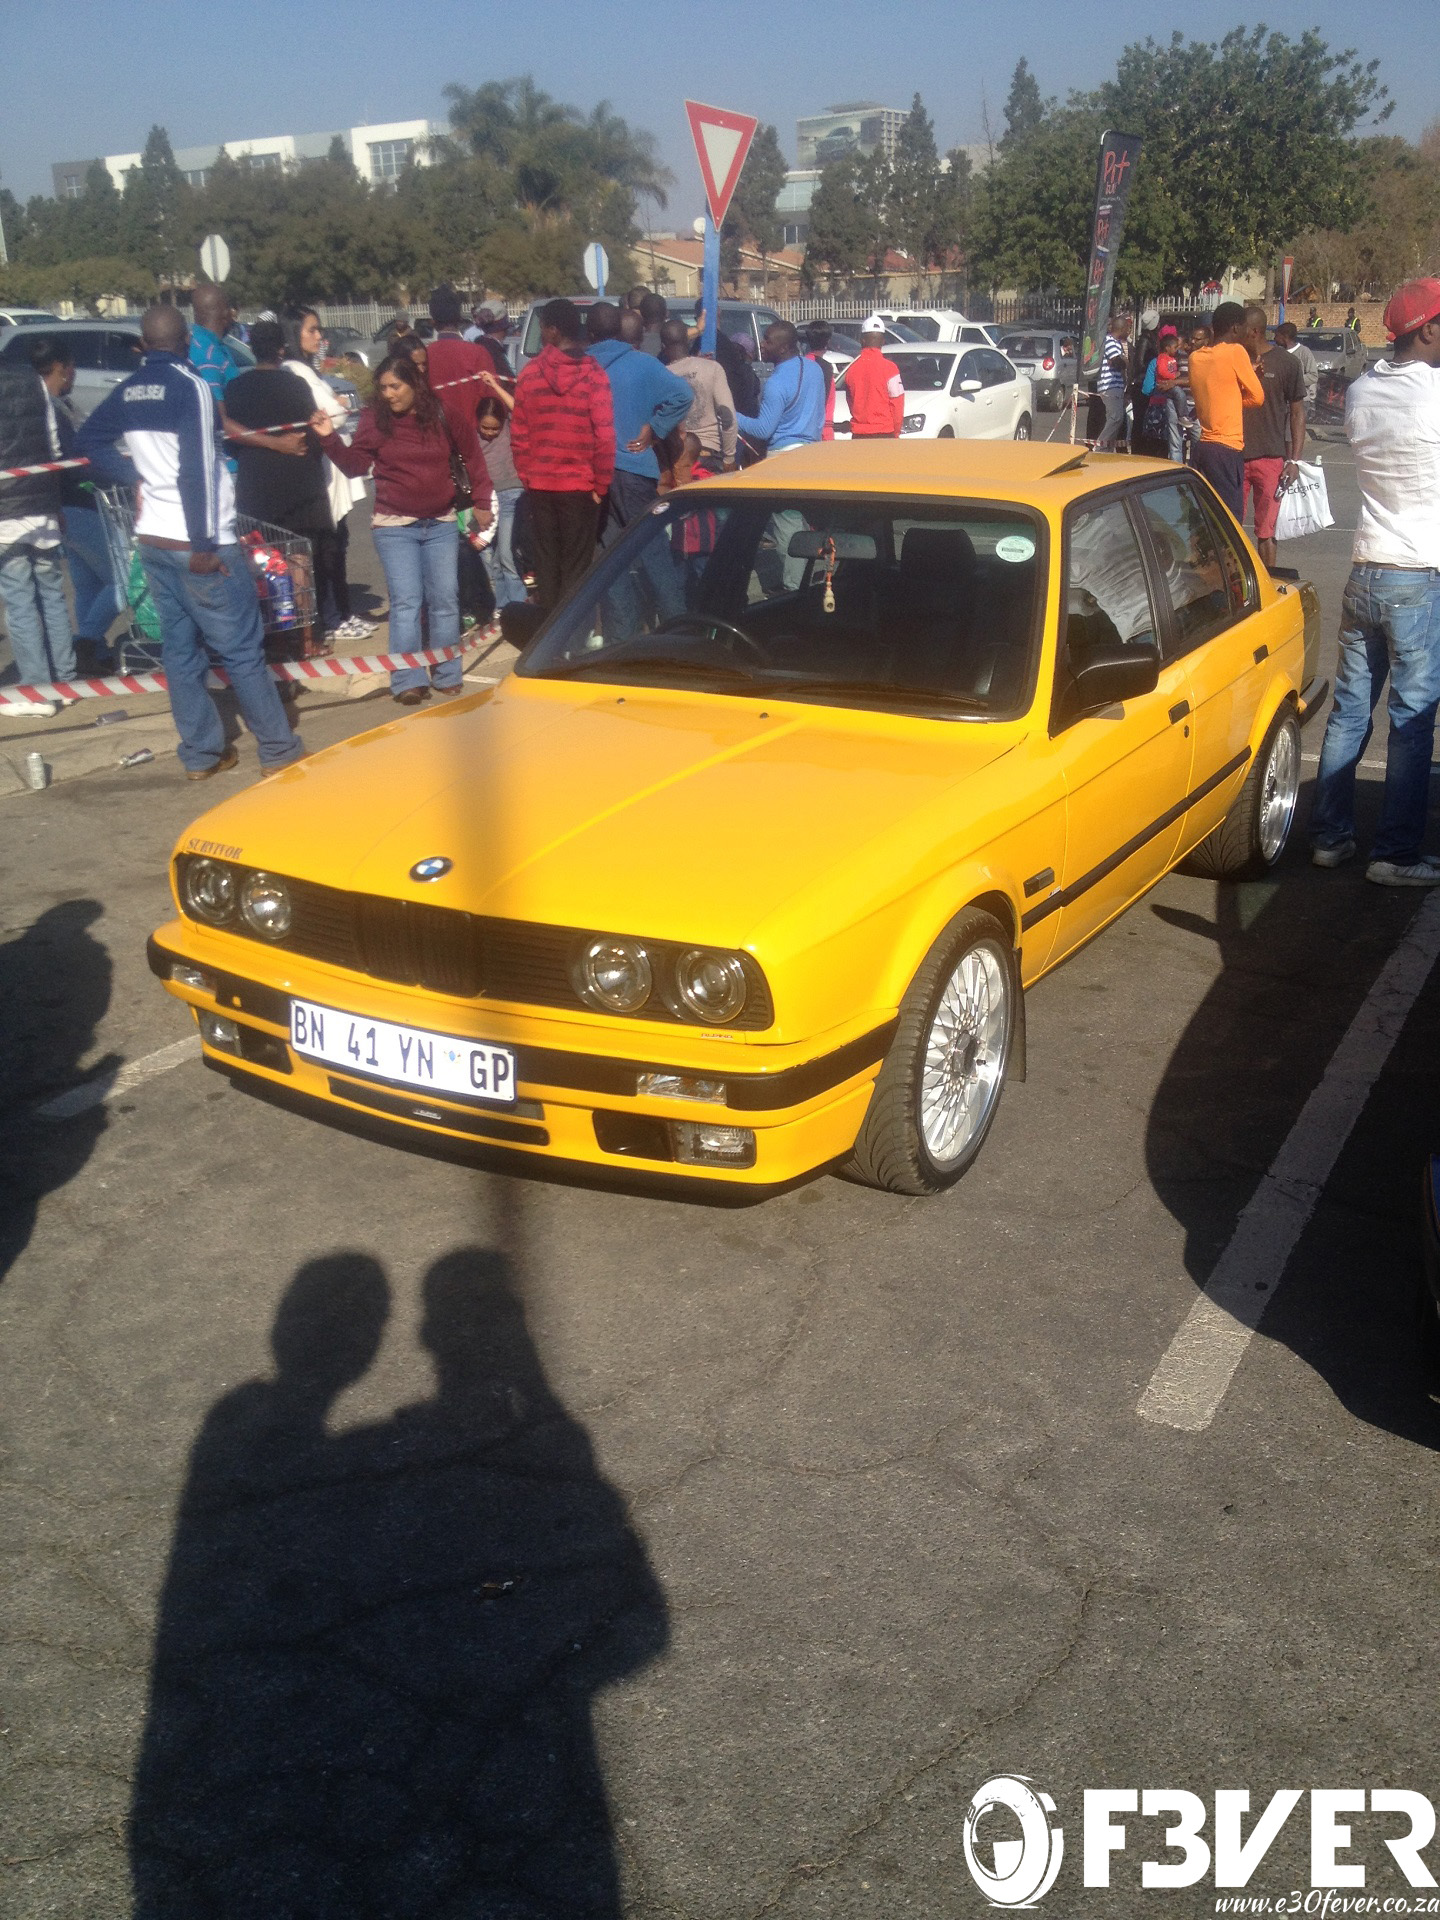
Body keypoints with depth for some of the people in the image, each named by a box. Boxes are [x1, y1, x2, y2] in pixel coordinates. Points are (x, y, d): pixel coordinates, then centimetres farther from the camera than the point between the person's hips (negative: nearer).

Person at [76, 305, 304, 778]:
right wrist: (204, 544, -17)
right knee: (242, 650, -1)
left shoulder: (128, 390, 8)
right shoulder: (190, 385, -13)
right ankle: (278, 749, 4)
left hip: (152, 539, 7)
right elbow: (196, 470, -19)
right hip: (198, 543, -7)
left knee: (180, 649, 11)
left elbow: (89, 441, 20)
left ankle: (200, 754, 16)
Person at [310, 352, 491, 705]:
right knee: (405, 602, -7)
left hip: (441, 523, 2)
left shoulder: (445, 415, -2)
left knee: (445, 600, 5)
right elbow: (355, 464, 0)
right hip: (394, 526, -1)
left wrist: (481, 501, 9)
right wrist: (330, 438, -14)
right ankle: (408, 681, -5)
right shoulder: (375, 419, -3)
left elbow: (472, 457, 8)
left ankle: (446, 676, 15)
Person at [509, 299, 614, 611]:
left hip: (540, 487, 2)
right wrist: (600, 485, -2)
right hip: (580, 488, -2)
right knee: (575, 568, 4)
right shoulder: (593, 375, -7)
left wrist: (528, 479, 10)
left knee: (546, 565, 11)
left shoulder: (529, 374, -1)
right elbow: (605, 437, -12)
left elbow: (518, 436, 0)